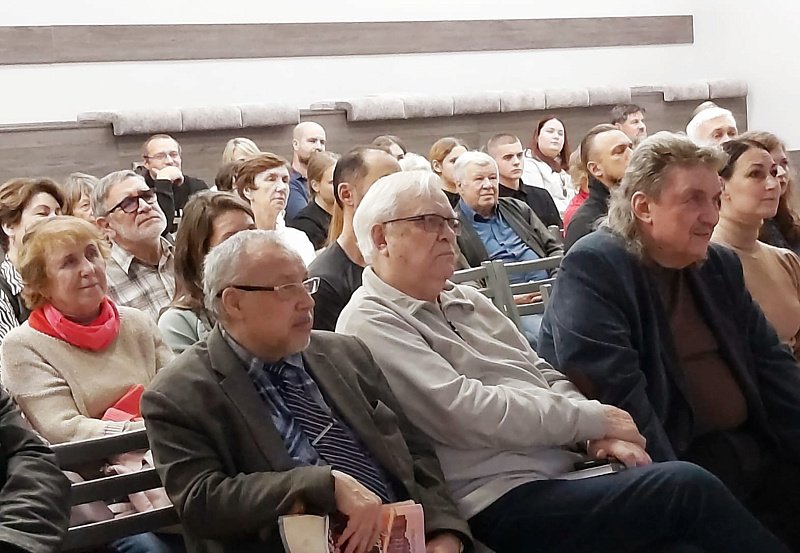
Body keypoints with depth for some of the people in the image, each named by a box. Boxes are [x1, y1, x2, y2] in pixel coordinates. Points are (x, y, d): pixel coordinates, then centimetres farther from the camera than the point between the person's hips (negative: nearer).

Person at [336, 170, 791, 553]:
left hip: (569, 466, 7)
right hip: (502, 501, -7)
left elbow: (545, 377, 18)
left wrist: (601, 436, -2)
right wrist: (593, 418, -9)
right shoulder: (370, 324, -6)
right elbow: (466, 412, -16)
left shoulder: (467, 301, 19)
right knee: (688, 487, -21)